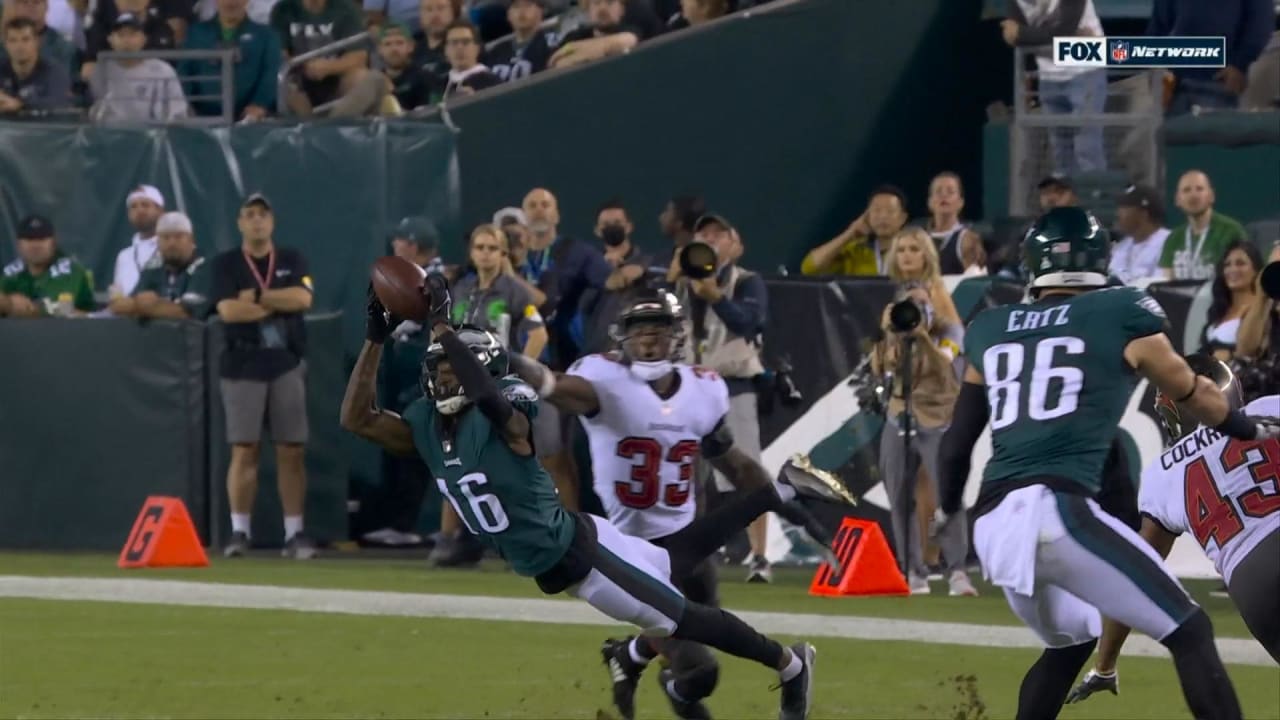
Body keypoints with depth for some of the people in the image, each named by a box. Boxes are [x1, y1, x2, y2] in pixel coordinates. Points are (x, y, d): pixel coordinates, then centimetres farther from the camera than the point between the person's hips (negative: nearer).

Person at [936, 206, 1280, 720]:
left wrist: (947, 508, 43)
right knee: (1189, 633, -2)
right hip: (1055, 510, -6)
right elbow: (1190, 394, 21)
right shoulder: (1122, 316, 6)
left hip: (993, 523, 6)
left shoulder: (990, 330, 18)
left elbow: (957, 444, 24)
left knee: (1070, 641, 29)